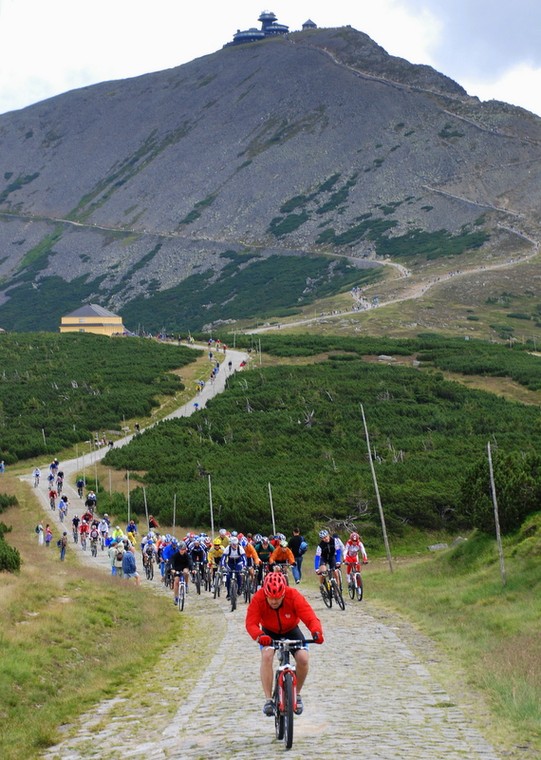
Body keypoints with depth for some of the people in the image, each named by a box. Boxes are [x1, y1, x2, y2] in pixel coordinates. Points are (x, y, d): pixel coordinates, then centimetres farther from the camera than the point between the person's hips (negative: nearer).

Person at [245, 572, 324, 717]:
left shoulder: (293, 596, -30)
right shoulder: (258, 599, -29)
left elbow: (310, 617, -34)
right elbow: (251, 623, -33)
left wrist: (317, 632, -55)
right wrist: (259, 635, -55)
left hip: (291, 630, 0)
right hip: (269, 632, 0)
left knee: (303, 658, -21)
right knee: (266, 656, -29)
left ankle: (297, 694, 6)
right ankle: (268, 700, -19)